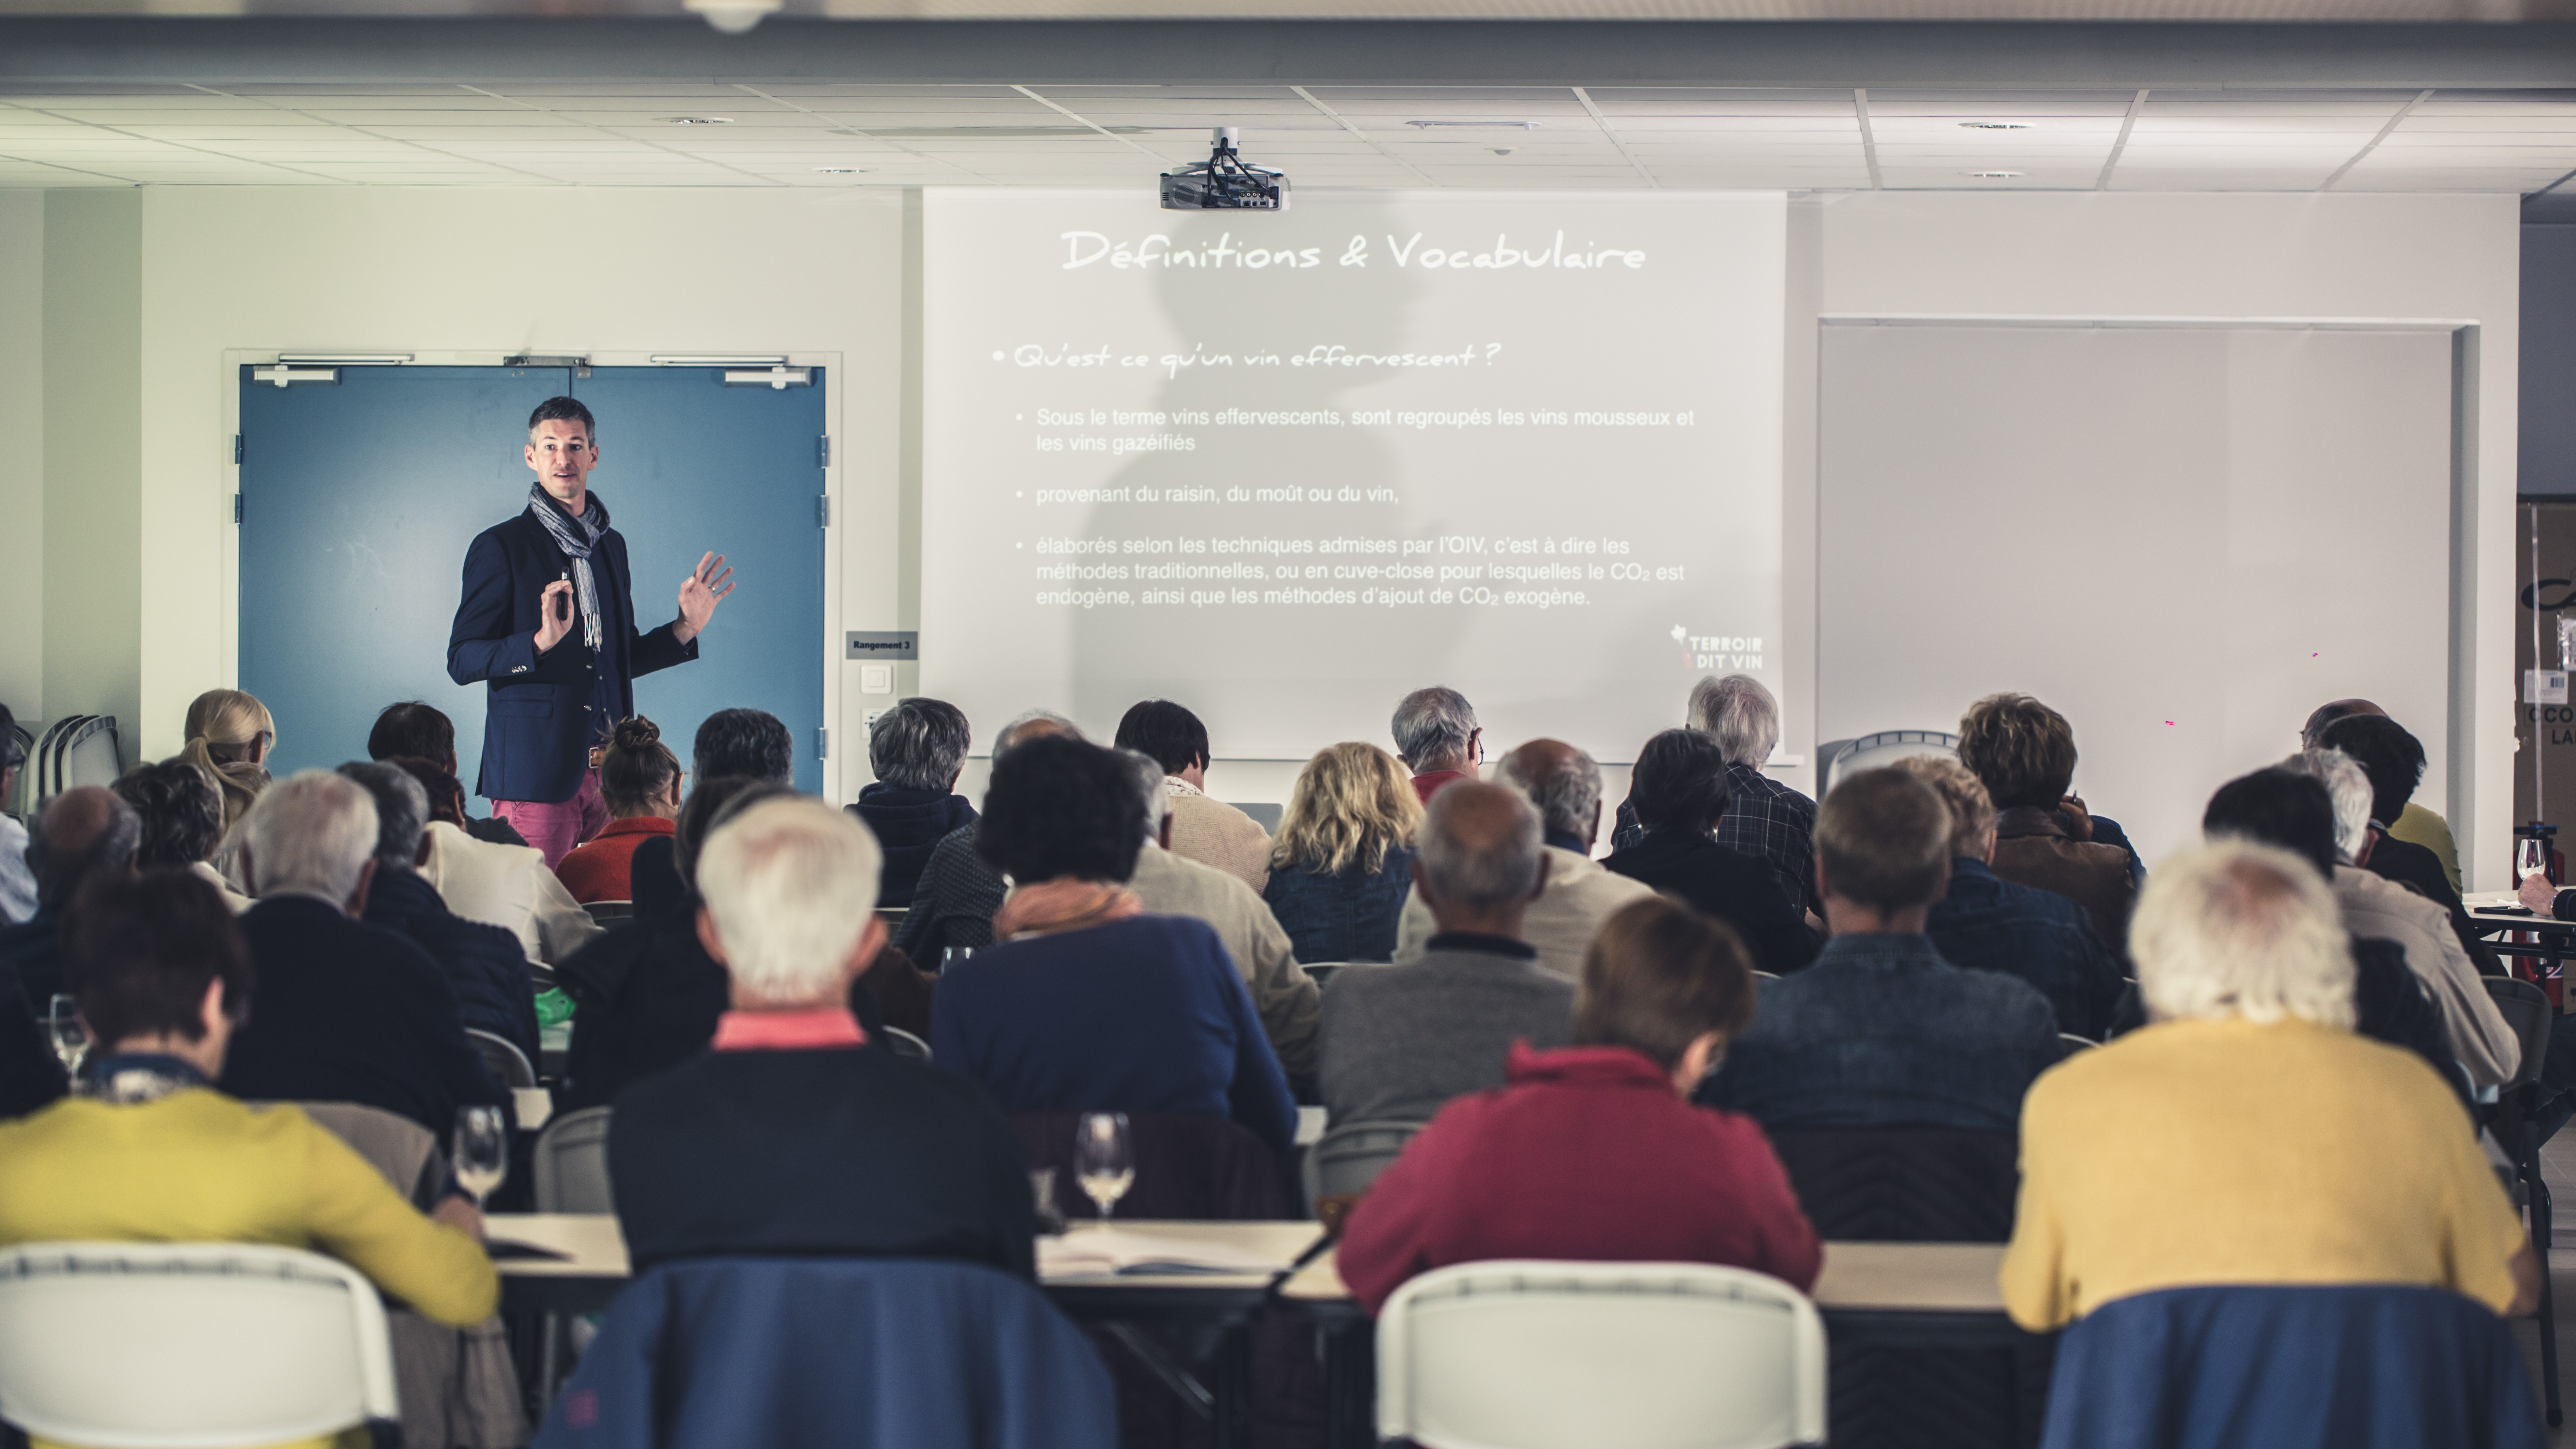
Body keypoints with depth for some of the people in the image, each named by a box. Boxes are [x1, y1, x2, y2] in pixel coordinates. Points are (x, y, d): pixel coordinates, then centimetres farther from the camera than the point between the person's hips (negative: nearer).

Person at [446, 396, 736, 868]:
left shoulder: (611, 546, 18)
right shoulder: (500, 547, -1)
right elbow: (462, 661, -7)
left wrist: (685, 628, 13)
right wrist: (542, 641, -22)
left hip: (607, 767, 6)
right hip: (535, 769, -5)